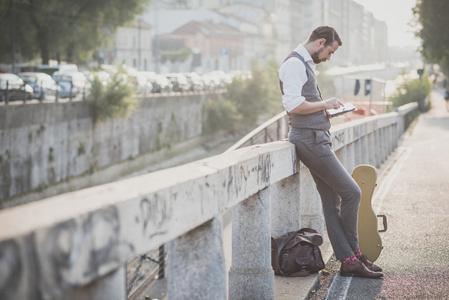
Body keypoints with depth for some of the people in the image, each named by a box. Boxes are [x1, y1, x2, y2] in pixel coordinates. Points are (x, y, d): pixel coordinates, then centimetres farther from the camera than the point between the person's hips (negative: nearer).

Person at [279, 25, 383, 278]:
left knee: (333, 202, 7)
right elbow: (293, 104, -23)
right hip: (310, 140, -10)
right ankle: (353, 255, 3)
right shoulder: (294, 64, -12)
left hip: (318, 140, 10)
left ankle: (348, 261, 8)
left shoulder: (306, 65, 21)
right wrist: (325, 104, -12)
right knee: (351, 192, -8)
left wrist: (326, 110, 14)